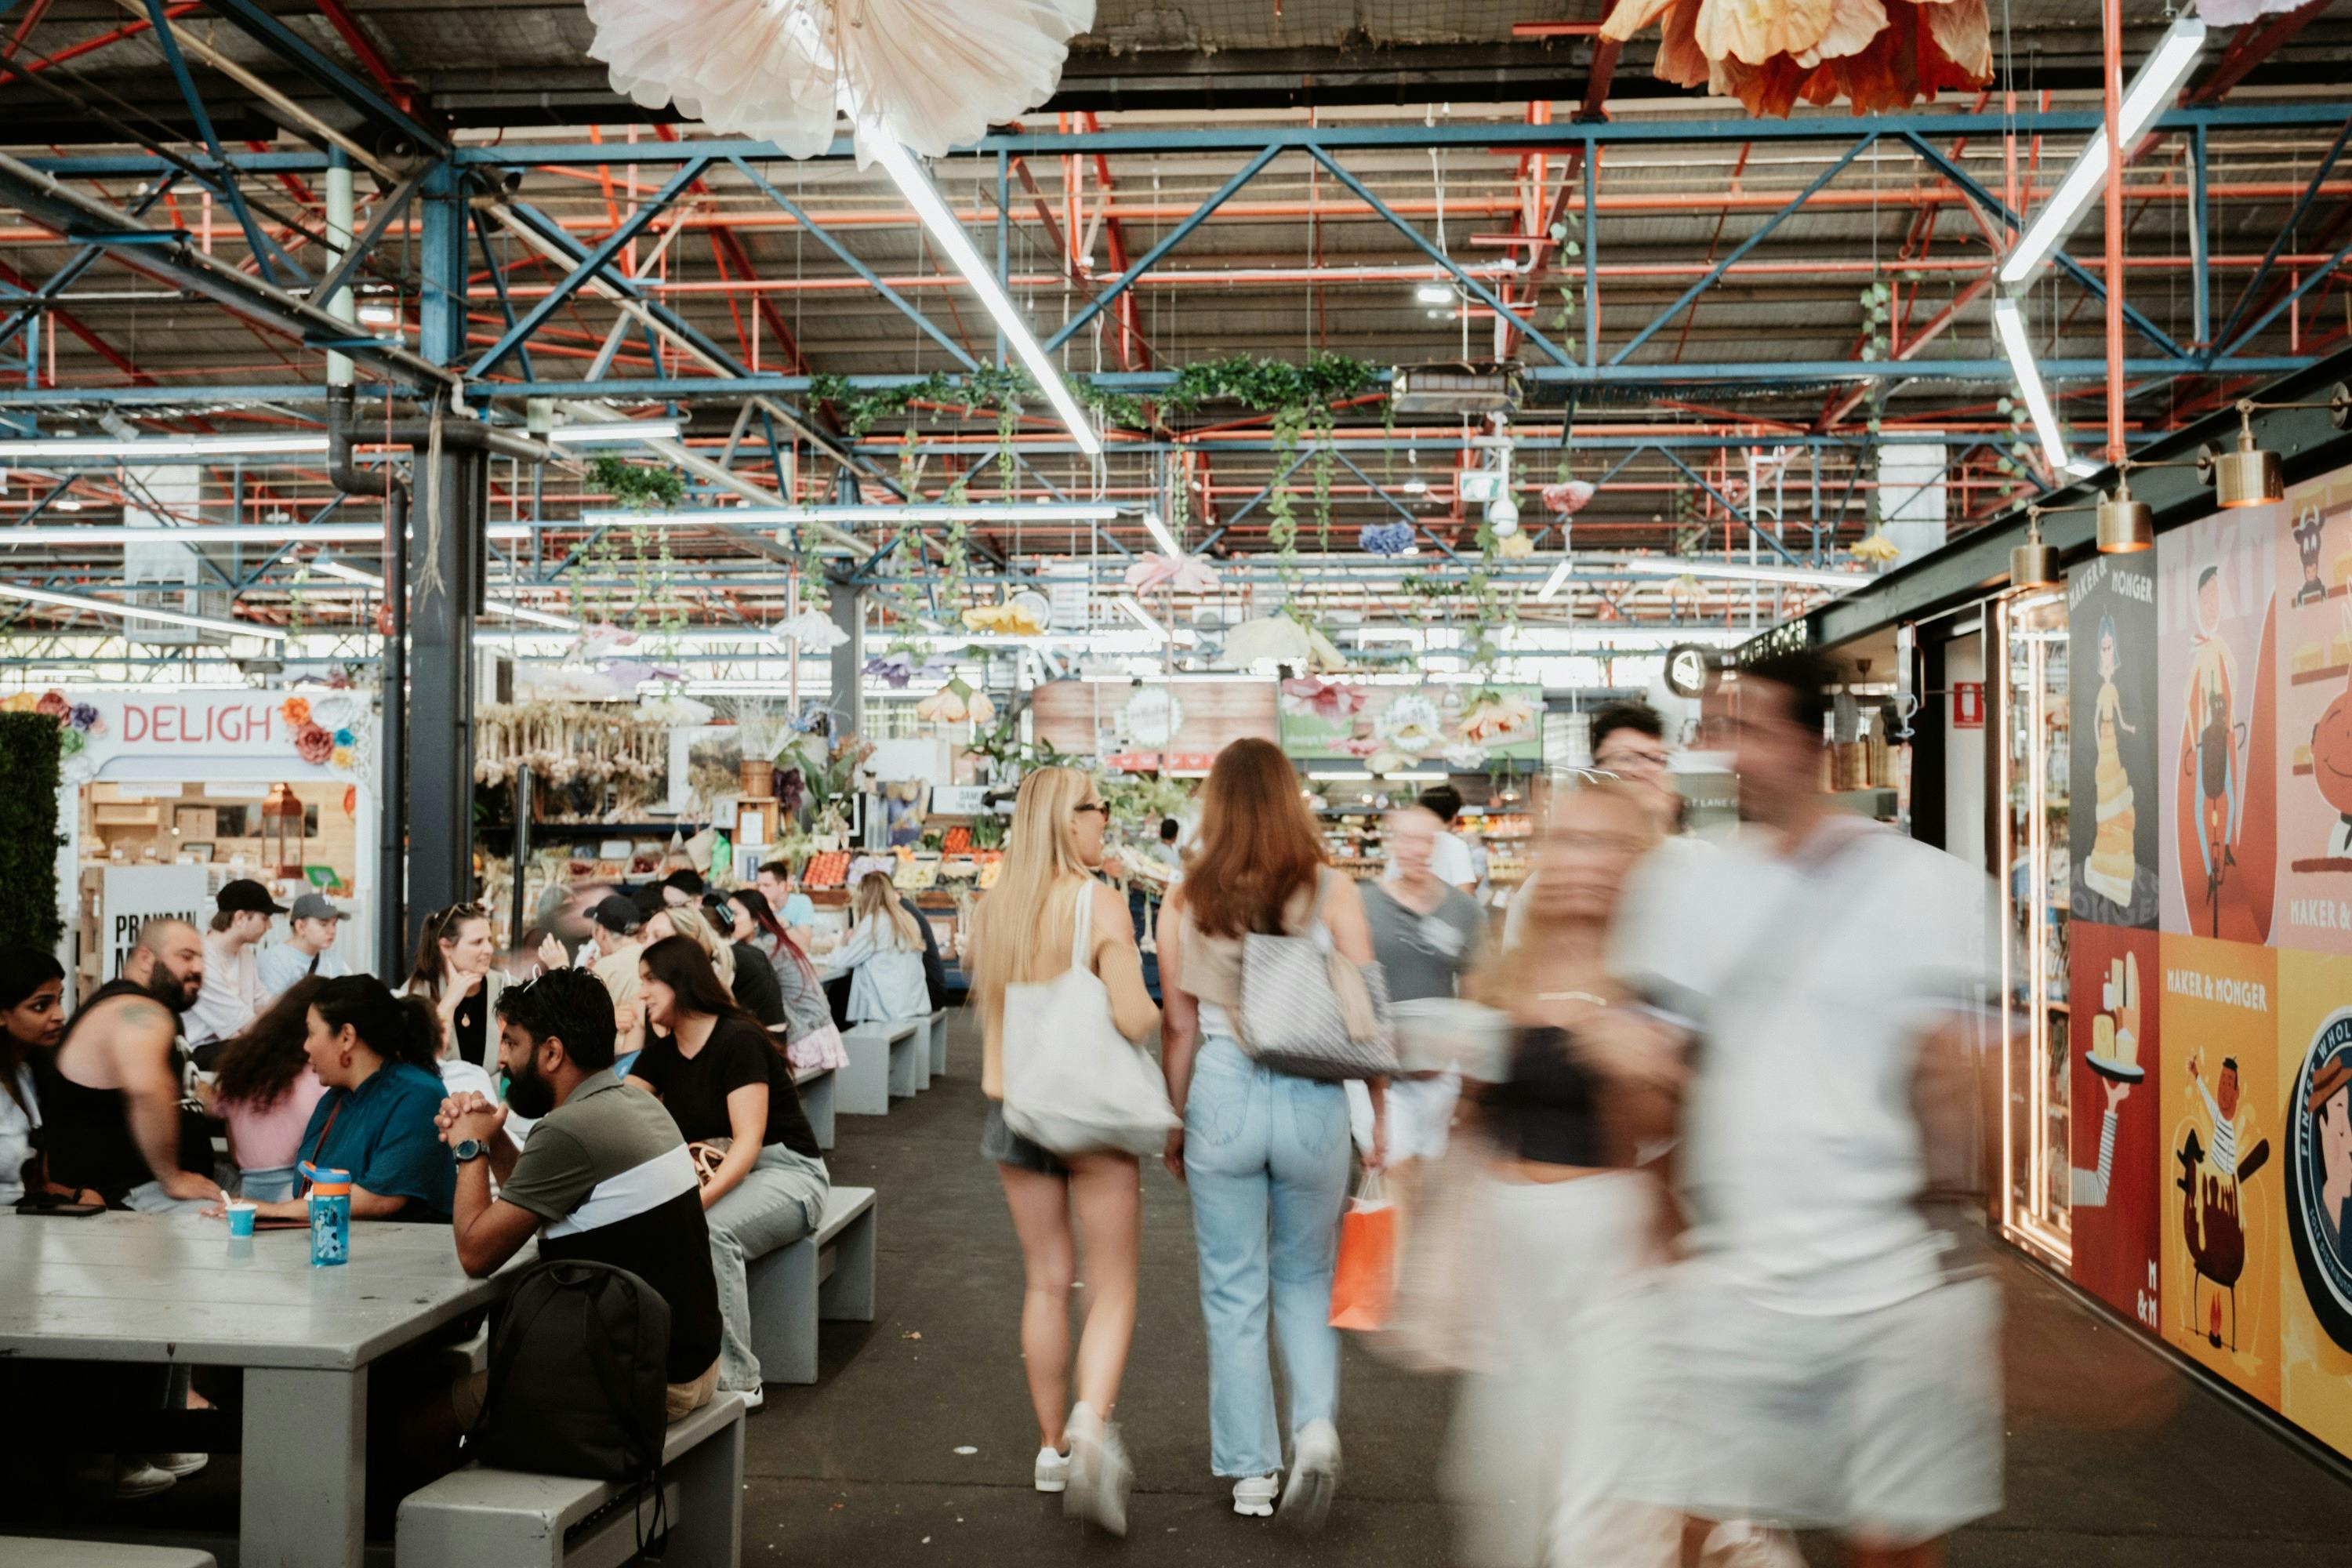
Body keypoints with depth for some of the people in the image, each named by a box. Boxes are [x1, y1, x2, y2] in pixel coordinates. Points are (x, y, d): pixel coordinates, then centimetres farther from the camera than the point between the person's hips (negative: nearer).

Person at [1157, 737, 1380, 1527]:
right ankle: (1317, 1424, 1)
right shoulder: (1330, 892, -5)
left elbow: (1179, 1027, 3)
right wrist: (1380, 1118, 5)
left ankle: (1251, 1471, 20)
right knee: (1305, 1279, 20)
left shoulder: (1185, 903, -2)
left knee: (1233, 1292, 13)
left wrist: (1174, 1122, 15)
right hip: (1312, 1099, 0)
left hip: (1221, 1094, 0)